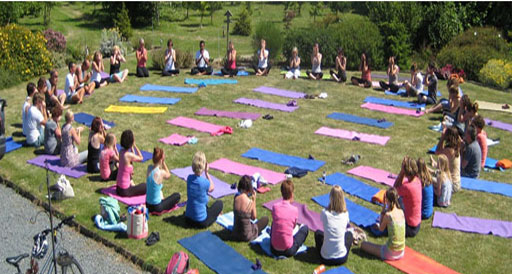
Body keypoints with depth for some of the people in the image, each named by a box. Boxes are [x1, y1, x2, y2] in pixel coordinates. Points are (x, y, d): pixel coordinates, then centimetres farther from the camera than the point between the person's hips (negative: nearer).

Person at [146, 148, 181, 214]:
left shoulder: (149, 168, -7)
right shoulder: (161, 173, -25)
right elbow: (168, 176, -1)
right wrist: (163, 163, -5)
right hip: (156, 207, -8)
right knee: (177, 195, 14)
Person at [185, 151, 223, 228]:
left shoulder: (189, 178, -8)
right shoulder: (204, 182, -24)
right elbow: (212, 188, 0)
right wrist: (206, 173, -3)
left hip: (188, 218, 6)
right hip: (201, 222, -6)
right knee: (219, 203, 18)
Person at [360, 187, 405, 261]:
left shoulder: (388, 215, -21)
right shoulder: (401, 212, -2)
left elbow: (381, 229, -3)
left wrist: (383, 208, -6)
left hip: (391, 254, -6)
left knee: (363, 244, 5)